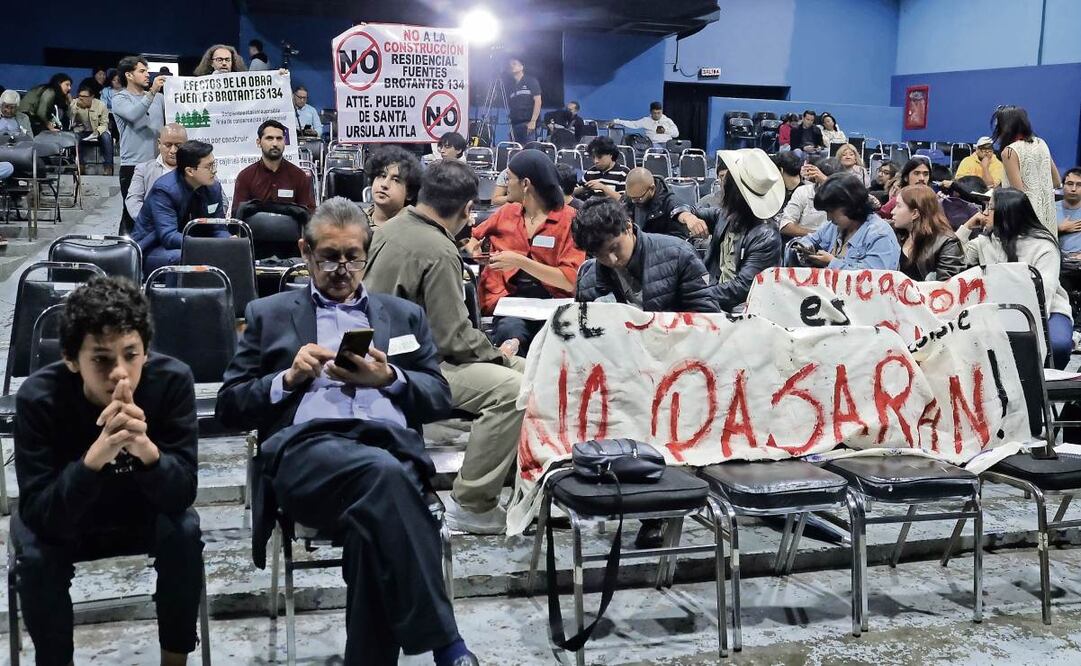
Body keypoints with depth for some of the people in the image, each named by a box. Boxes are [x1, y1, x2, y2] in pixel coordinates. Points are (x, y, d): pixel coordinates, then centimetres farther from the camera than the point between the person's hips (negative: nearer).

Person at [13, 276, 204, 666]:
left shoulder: (172, 380, -26)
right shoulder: (38, 397, -28)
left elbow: (182, 494, -27)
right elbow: (38, 514, -33)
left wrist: (146, 449, -48)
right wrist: (95, 456, -50)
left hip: (145, 512, 1)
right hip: (61, 519, -1)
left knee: (185, 534, -27)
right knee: (36, 557, -29)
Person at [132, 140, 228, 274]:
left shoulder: (214, 186, -1)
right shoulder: (164, 189, -21)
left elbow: (218, 229, 6)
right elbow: (168, 237, -29)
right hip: (151, 250, -6)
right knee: (182, 258, -37)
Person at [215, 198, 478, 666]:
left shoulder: (404, 314, 27)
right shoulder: (269, 314, 23)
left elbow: (440, 398, 19)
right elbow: (229, 406, 16)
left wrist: (390, 378, -1)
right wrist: (289, 377, -1)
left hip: (393, 448, 2)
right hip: (303, 450, -1)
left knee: (374, 520, -37)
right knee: (380, 472, -38)